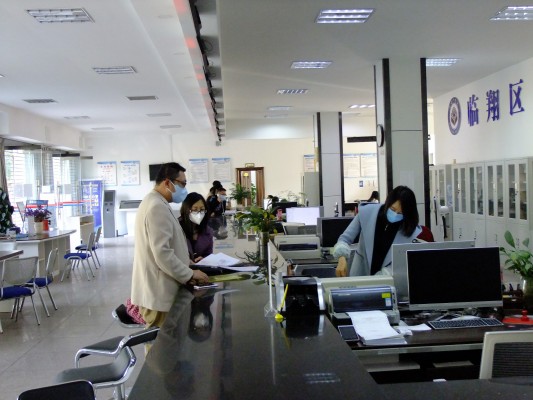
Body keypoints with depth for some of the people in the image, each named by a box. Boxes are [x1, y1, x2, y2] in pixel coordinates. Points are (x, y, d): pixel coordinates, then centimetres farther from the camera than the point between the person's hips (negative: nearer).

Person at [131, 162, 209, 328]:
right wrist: (189, 274, -14)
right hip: (158, 295, -10)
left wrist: (187, 267, 17)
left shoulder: (154, 203, 16)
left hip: (158, 292, 10)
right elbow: (162, 254, -25)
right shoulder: (158, 207, -19)